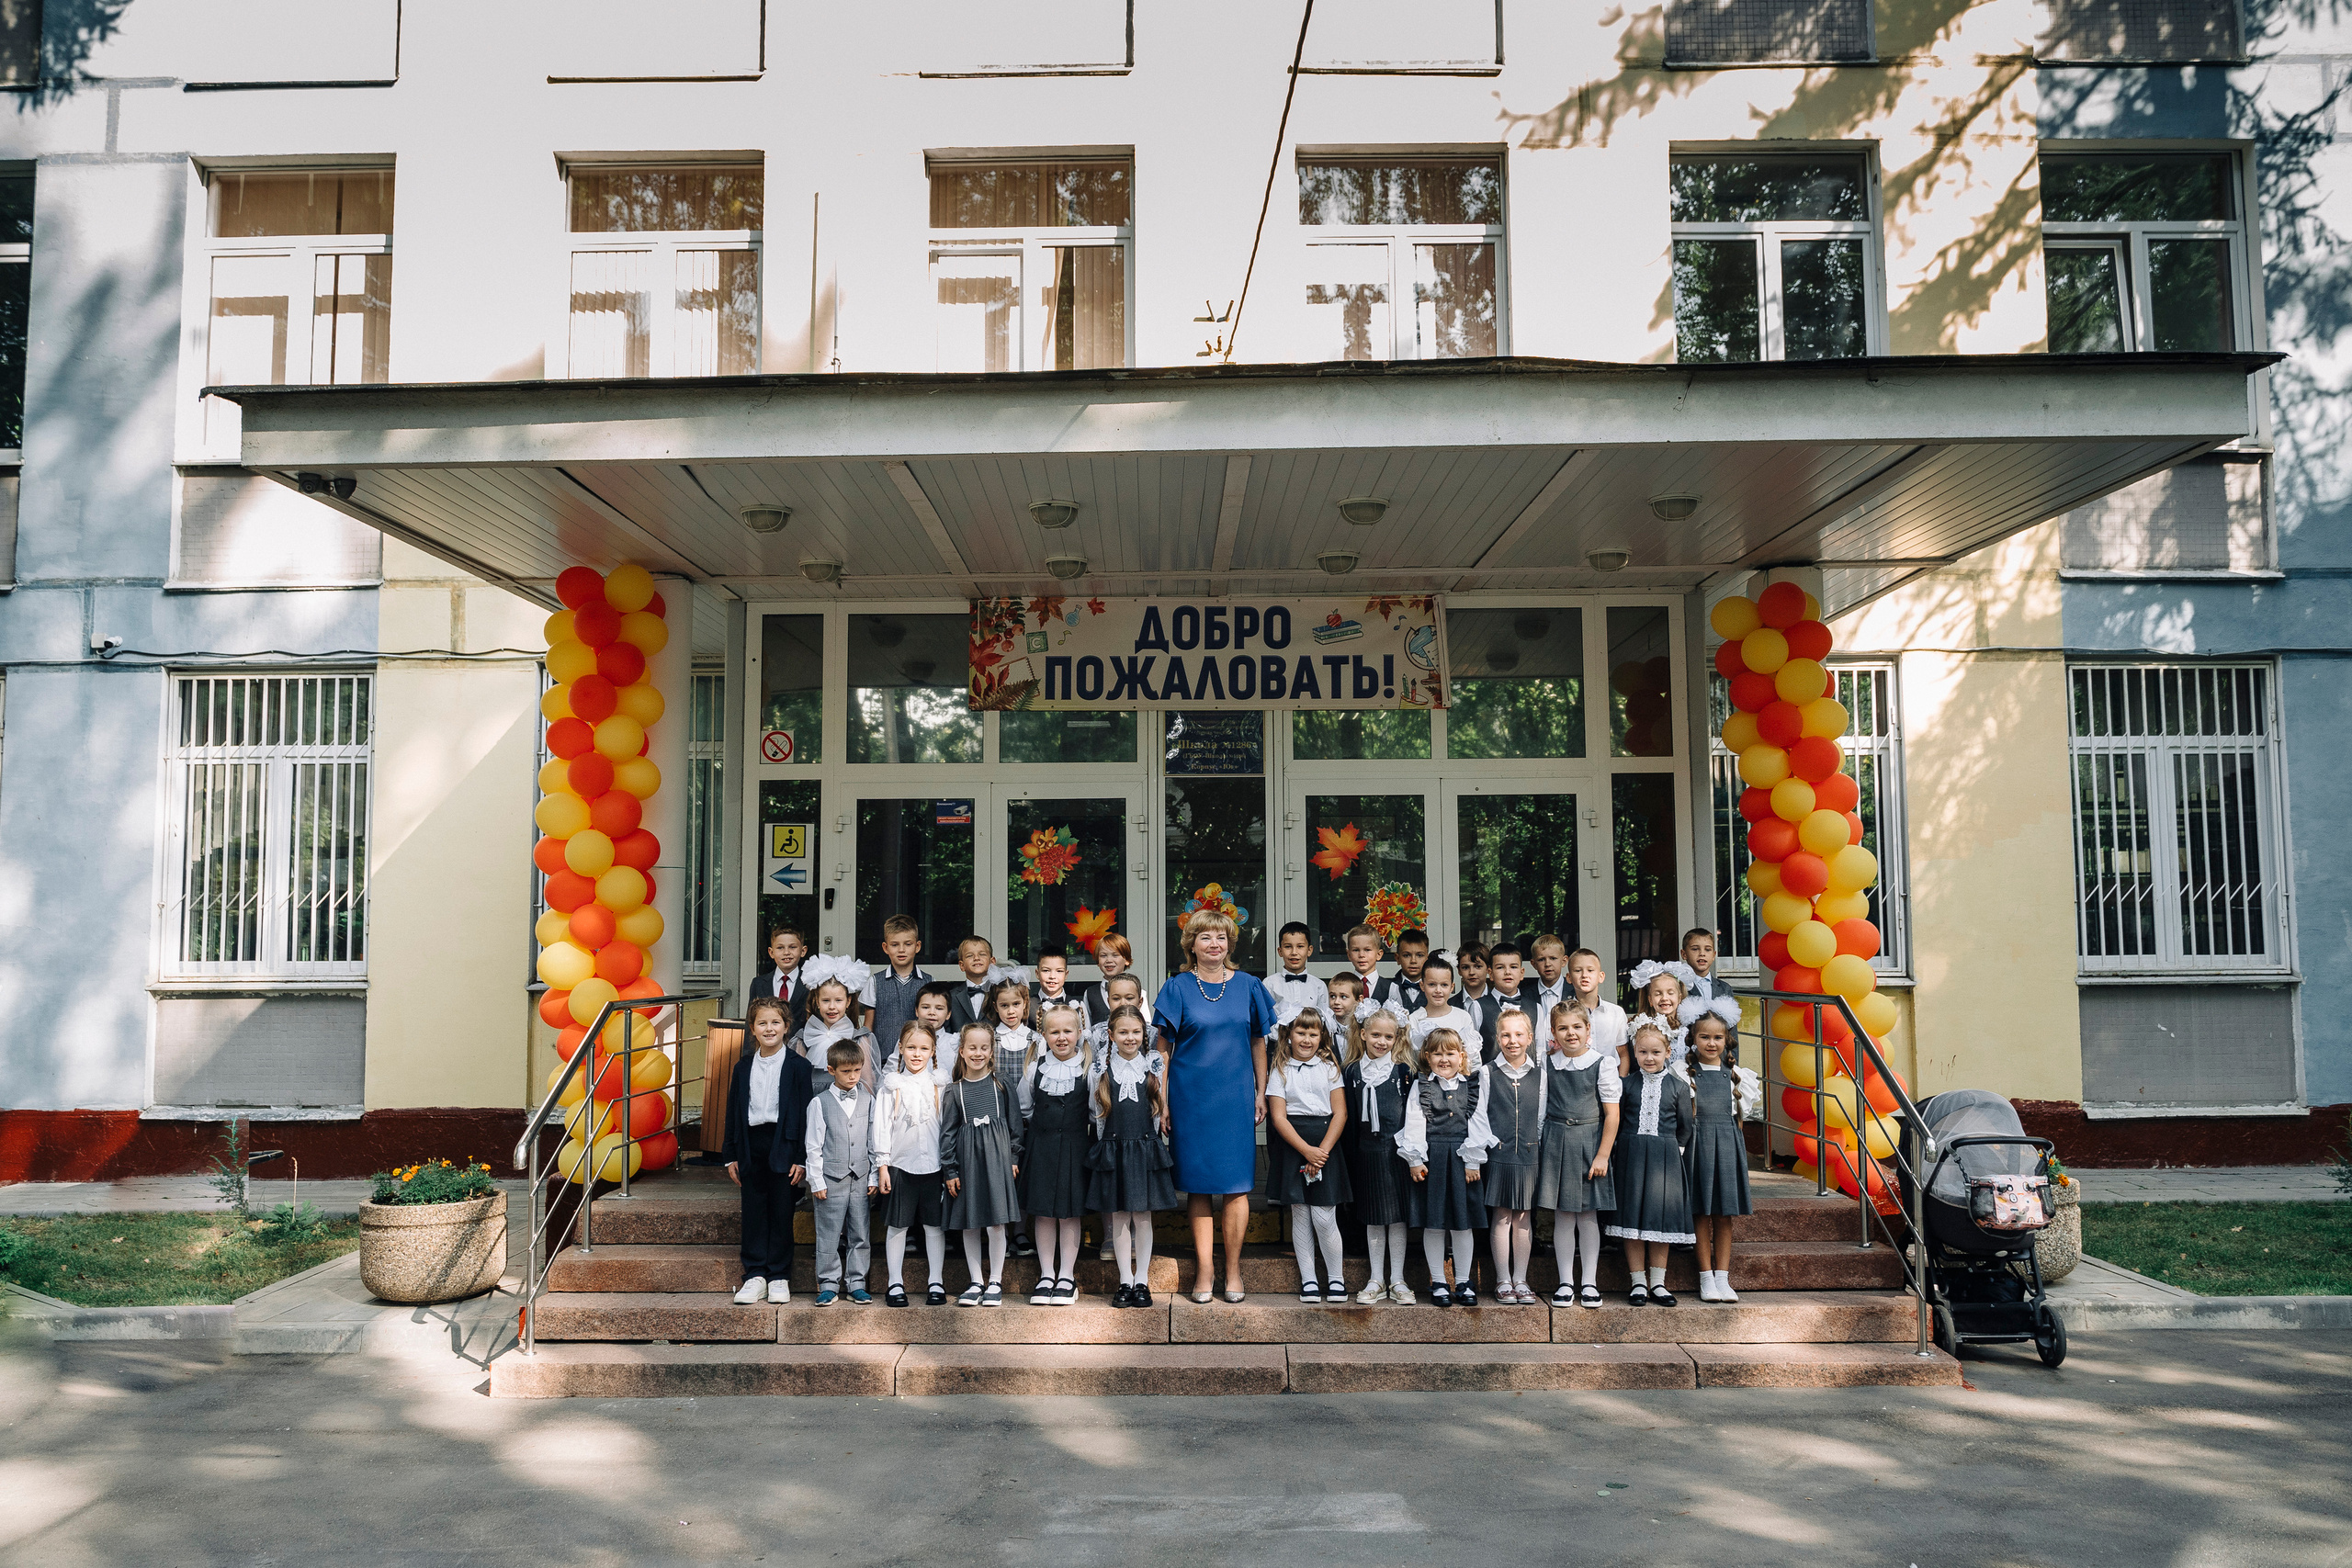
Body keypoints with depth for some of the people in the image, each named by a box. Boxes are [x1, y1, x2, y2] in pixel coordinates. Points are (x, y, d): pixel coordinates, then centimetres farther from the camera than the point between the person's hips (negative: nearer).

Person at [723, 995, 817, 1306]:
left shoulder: (798, 1066, -2)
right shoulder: (743, 1067, 10)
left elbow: (806, 1112, -4)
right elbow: (733, 1113, 13)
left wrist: (801, 1159, -9)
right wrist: (731, 1156, 8)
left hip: (783, 1146, -3)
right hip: (751, 1146, 3)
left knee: (782, 1213, 2)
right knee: (753, 1212, 5)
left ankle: (779, 1278, 12)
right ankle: (755, 1277, 13)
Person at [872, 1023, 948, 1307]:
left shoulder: (939, 1086, 6)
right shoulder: (891, 1086, 3)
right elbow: (882, 1126, 2)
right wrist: (882, 1165, -3)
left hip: (934, 1165, 1)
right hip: (900, 1164, -1)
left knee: (935, 1225, 5)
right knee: (897, 1225, 4)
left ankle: (936, 1283, 13)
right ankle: (896, 1284, 13)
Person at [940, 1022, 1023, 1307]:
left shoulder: (1001, 1085, 3)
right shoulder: (953, 1091, 4)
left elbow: (1015, 1122, 7)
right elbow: (947, 1132, 5)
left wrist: (1013, 1158, 2)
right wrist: (949, 1170, 0)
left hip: (996, 1157, -1)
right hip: (967, 1159, 1)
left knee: (996, 1224, -3)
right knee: (969, 1225, 7)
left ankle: (995, 1283, 9)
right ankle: (975, 1282, 18)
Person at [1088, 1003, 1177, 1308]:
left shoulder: (1153, 1069, 4)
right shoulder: (1103, 1071, 3)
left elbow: (1159, 1111, 10)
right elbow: (1098, 1113, 8)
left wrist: (1154, 1142, 7)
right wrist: (1105, 1146, 6)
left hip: (1146, 1149, 0)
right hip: (1112, 1150, 0)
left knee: (1143, 1216, 1)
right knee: (1119, 1216, 2)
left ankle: (1142, 1282, 9)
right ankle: (1125, 1282, 9)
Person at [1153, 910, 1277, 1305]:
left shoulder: (1247, 986, 6)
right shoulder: (1178, 988, 0)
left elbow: (1258, 1043, 11)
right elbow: (1163, 1048, 1)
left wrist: (1261, 1093, 7)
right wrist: (1162, 1101, -4)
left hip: (1236, 1096, 1)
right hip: (1190, 1097, -1)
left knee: (1236, 1184, 0)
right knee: (1198, 1185, 2)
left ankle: (1232, 1269, 11)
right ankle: (1204, 1271, 10)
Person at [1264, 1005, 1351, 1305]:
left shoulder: (1329, 1067, 5)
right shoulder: (1280, 1072, 3)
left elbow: (1340, 1114, 0)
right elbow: (1278, 1117, -4)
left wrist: (1322, 1150, -11)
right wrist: (1306, 1150, -13)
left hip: (1326, 1146, 0)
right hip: (1292, 1145, 1)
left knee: (1324, 1217, -5)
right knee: (1300, 1215, 4)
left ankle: (1336, 1278, 10)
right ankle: (1308, 1280, 13)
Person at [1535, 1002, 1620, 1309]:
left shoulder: (1602, 1063, -6)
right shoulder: (1547, 1063, 3)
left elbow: (1611, 1113, -6)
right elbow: (1540, 1107, 12)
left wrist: (1602, 1155, -8)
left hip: (1590, 1140, -2)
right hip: (1555, 1142, 2)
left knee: (1588, 1215, 3)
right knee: (1562, 1215, 5)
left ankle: (1589, 1283, 13)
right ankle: (1565, 1282, 14)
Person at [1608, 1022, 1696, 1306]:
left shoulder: (1677, 1087, 2)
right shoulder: (1627, 1085, 1)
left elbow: (1685, 1127, 9)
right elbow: (1616, 1122, 7)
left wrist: (1672, 1149, 6)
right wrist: (1629, 1148, 1)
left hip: (1665, 1159, 0)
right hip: (1631, 1157, 0)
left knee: (1662, 1217, 4)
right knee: (1633, 1216, 1)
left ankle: (1657, 1282, 15)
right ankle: (1638, 1283, 9)